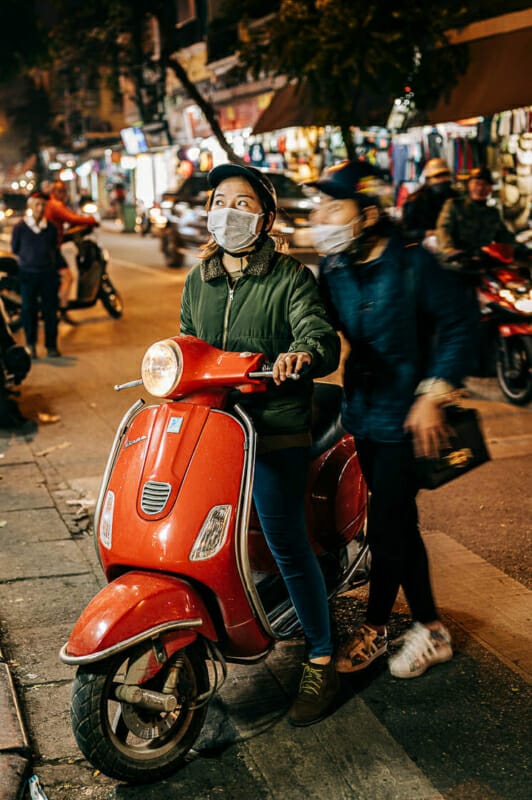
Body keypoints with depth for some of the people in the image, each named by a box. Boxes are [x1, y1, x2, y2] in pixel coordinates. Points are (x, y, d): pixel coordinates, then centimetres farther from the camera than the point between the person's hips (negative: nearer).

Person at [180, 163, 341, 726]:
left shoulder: (290, 278, -3)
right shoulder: (197, 281, 15)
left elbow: (321, 337, -18)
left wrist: (305, 353, -40)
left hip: (275, 430, -5)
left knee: (288, 546, -5)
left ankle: (321, 661, 9)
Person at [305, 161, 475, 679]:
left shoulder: (412, 264, -13)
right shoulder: (331, 270, 4)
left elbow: (456, 326, -10)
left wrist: (433, 395, -15)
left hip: (405, 415, -6)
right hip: (363, 410, 6)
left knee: (385, 528, -4)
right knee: (400, 525, 14)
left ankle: (373, 629, 18)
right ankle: (430, 629, 28)